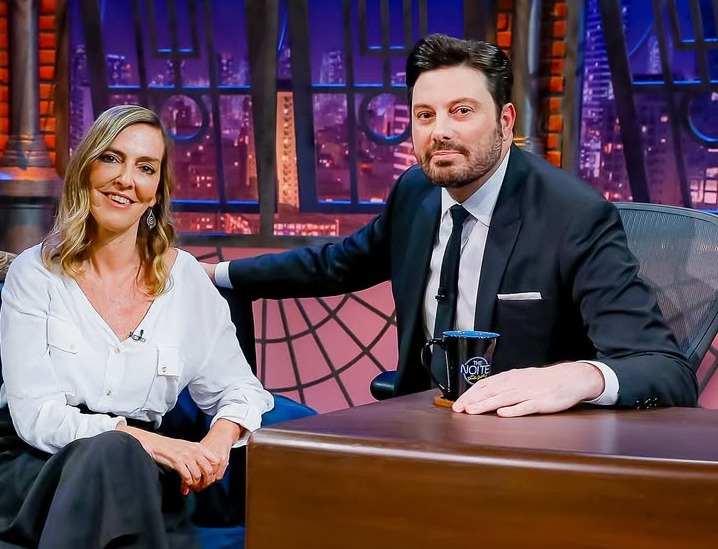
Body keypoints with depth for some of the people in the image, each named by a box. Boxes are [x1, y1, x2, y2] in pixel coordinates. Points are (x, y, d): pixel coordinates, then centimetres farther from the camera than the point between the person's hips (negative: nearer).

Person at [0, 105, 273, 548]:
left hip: (132, 479, 2)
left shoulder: (186, 279, 7)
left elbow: (239, 388, 11)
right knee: (112, 450, -35)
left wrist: (221, 437, -15)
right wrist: (153, 443, -24)